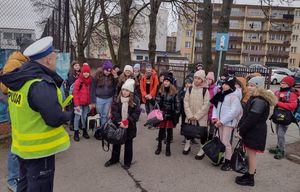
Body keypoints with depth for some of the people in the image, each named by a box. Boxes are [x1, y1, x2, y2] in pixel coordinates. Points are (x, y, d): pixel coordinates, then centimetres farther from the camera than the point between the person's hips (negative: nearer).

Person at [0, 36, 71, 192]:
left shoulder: (17, 80, 2)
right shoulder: (41, 84, -26)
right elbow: (55, 119, -29)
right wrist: (68, 115, -9)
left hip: (23, 145, 9)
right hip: (40, 148, -8)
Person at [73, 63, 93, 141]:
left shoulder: (90, 81, 5)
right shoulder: (78, 81, -10)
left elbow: (90, 93, 9)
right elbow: (75, 93, -11)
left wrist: (90, 103, 5)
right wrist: (77, 104, -13)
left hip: (86, 103, 4)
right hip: (79, 103, -4)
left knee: (84, 117, 13)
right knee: (77, 117, 0)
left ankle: (84, 131, 26)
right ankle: (76, 133, 9)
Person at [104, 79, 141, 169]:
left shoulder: (135, 100, -11)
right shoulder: (117, 99, -5)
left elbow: (136, 113, -12)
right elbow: (114, 111, -8)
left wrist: (128, 122, -22)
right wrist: (119, 122, -21)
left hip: (130, 126, -2)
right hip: (118, 125, 2)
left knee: (128, 144, 13)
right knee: (116, 143, 18)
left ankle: (127, 162, 30)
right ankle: (114, 159, 38)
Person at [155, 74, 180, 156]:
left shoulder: (174, 92, -5)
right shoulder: (160, 91, 1)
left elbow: (177, 104, -3)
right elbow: (157, 102, 3)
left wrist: (177, 115, -6)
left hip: (170, 115, -1)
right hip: (162, 114, 1)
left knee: (169, 131, 8)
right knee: (161, 130, 10)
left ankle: (168, 148, 22)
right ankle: (159, 146, 26)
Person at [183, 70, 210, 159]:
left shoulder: (205, 90, -9)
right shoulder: (190, 89, 1)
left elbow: (206, 105, -12)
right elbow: (186, 102, -1)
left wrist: (197, 116, -15)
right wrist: (189, 115, -10)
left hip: (201, 117, -3)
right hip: (190, 117, 4)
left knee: (202, 133, 3)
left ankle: (202, 150, 21)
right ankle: (187, 145, 38)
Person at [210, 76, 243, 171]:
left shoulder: (234, 97, -13)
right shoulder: (221, 95, 10)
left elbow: (234, 111, -19)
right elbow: (216, 106, 13)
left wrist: (222, 121, -18)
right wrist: (215, 117, -2)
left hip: (228, 123, -7)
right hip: (220, 122, 7)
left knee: (226, 142, -6)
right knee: (221, 141, 15)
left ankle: (228, 162, 6)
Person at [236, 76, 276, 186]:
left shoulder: (259, 101, -21)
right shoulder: (254, 98, 12)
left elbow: (251, 118, -23)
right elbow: (246, 115, 13)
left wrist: (241, 131, -16)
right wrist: (240, 127, 6)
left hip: (255, 132, -10)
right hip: (251, 131, 10)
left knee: (251, 154, 2)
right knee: (250, 153, 17)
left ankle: (250, 179, 15)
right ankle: (249, 174, 30)